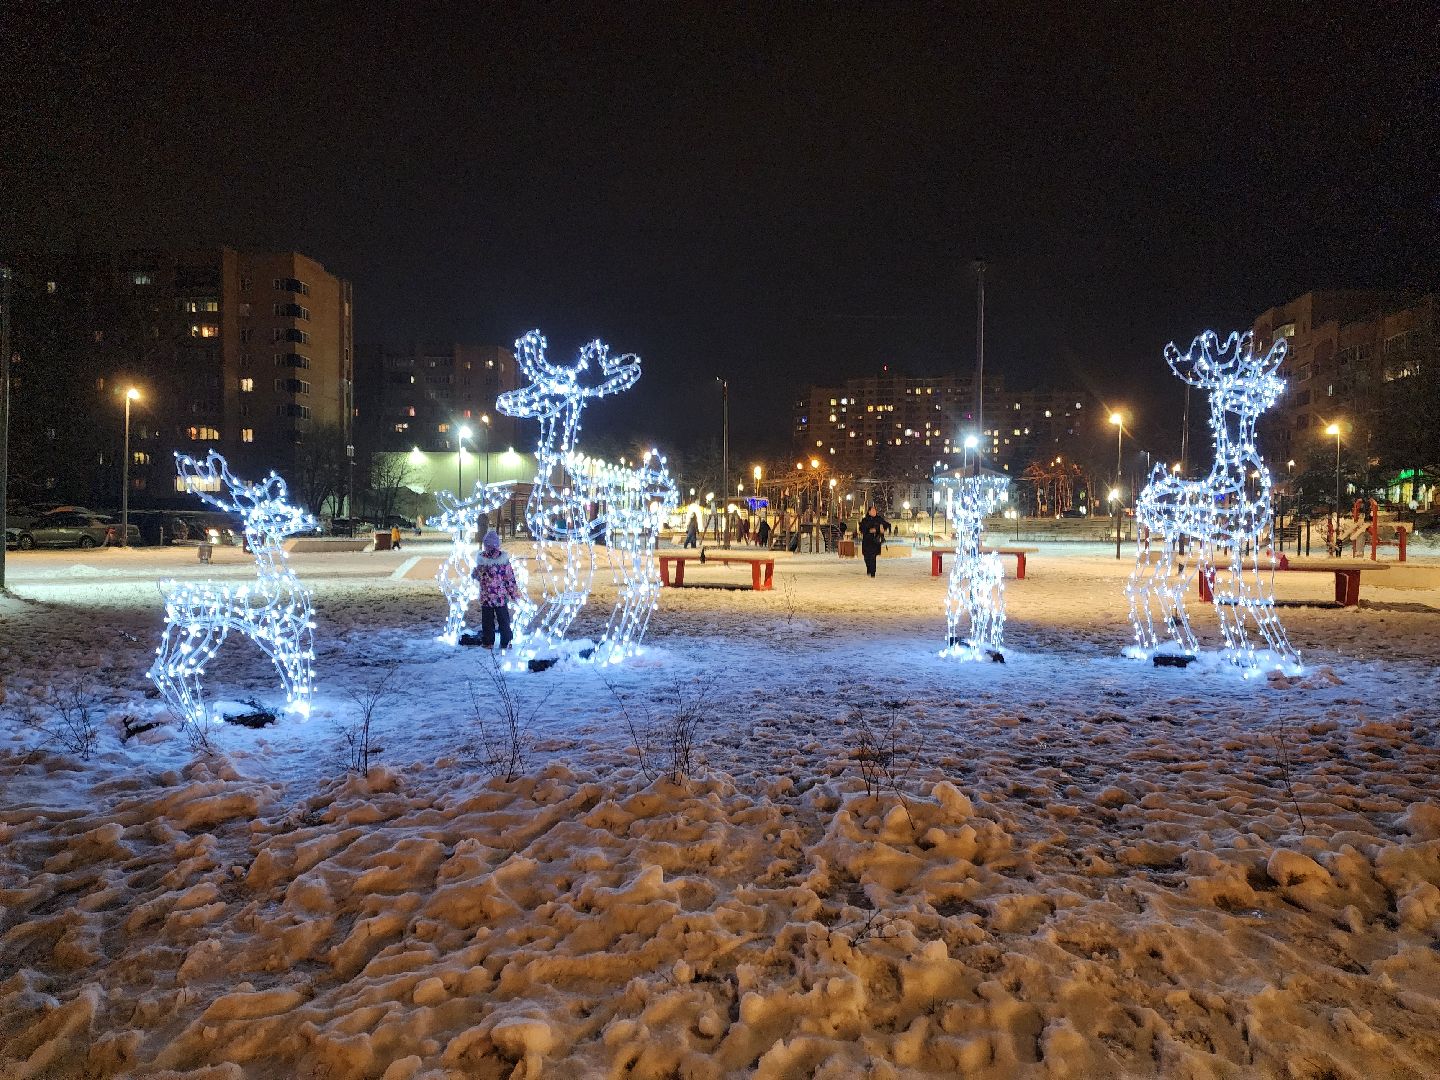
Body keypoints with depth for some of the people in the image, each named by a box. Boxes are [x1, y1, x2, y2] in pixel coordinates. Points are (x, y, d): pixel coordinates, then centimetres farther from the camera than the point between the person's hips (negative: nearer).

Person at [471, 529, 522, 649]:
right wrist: (514, 593, -1)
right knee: (503, 620, 10)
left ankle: (488, 642, 16)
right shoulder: (503, 558, -11)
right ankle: (505, 642, 14)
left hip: (486, 597, 0)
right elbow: (510, 578, -5)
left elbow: (476, 575, 2)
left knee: (487, 620, 11)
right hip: (501, 596, 0)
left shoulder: (481, 559, -11)